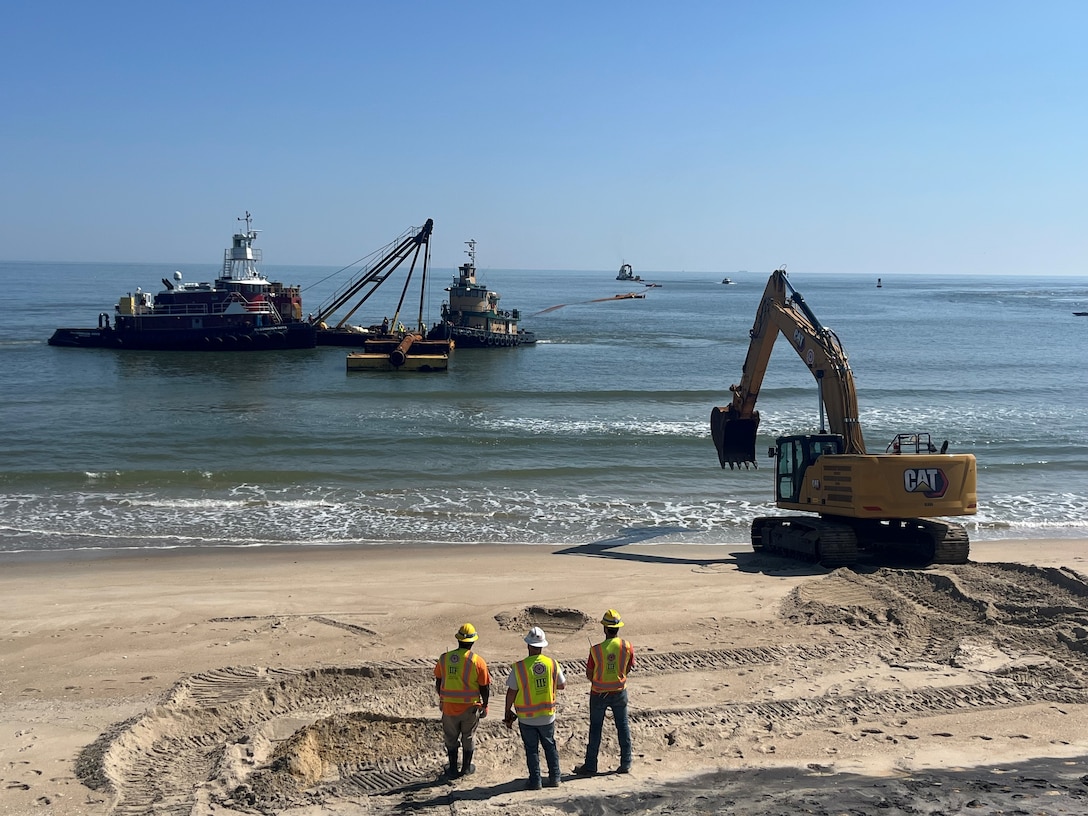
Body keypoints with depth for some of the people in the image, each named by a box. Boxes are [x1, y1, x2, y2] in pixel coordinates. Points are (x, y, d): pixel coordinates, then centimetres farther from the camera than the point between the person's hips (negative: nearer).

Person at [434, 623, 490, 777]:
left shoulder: (444, 658, -7)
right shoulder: (478, 662, -14)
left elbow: (438, 682, 3)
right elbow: (484, 687, -9)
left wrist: (442, 698, 20)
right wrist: (485, 705, 6)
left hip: (449, 706, 1)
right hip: (470, 707, -1)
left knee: (451, 738, 17)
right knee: (468, 737, 18)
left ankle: (453, 769, 24)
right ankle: (466, 767, 29)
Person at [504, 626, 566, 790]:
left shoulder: (519, 667, -17)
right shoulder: (552, 664, -8)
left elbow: (511, 692, -12)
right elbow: (562, 685, 6)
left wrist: (508, 713, 0)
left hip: (527, 717, -3)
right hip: (547, 715, 3)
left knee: (532, 749, 9)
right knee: (550, 746, 19)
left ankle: (535, 781, 14)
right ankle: (554, 778, 22)